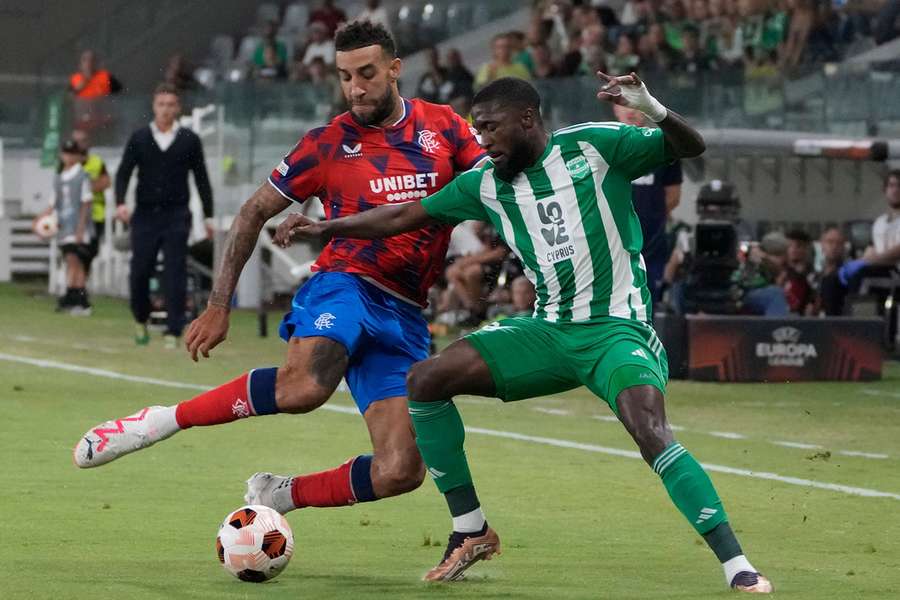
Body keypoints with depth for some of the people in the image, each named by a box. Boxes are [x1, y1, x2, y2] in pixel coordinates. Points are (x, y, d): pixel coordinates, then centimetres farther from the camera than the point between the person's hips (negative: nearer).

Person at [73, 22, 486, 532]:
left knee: (401, 473, -11)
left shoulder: (444, 127, 8)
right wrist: (219, 305, 5)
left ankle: (277, 496, 12)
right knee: (304, 385, -38)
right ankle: (162, 421, -22)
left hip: (404, 318, 3)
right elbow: (255, 212, 10)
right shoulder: (330, 142, 4)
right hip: (345, 286, -3)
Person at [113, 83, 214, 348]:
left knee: (175, 276, -7)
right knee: (139, 272, 0)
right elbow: (123, 172, 4)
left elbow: (201, 178, 8)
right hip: (145, 214, 1)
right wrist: (120, 202, -12)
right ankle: (141, 320, 24)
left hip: (176, 215, -1)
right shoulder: (139, 138, 6)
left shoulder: (190, 140, 5)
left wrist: (208, 216, 5)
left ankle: (173, 331, -3)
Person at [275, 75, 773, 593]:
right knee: (424, 381, -5)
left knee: (651, 432, -31)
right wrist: (325, 229, 11)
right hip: (549, 330, 6)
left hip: (617, 328, -6)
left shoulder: (593, 146, -7)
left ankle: (737, 566, -25)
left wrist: (651, 108, -30)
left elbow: (691, 147, -10)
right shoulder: (487, 184, 7)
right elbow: (406, 216, 16)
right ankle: (471, 531, 4)